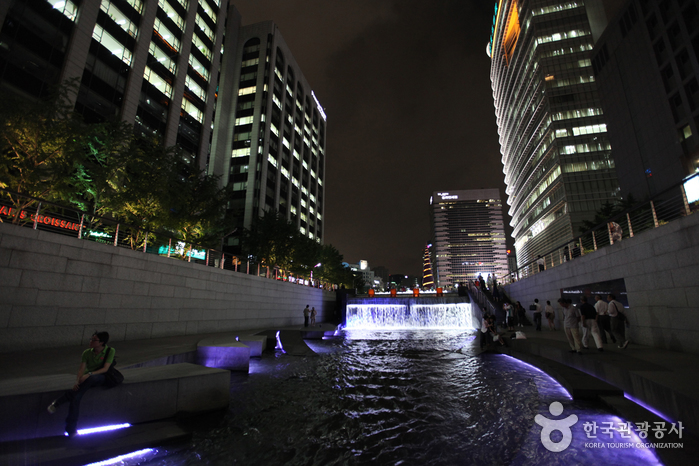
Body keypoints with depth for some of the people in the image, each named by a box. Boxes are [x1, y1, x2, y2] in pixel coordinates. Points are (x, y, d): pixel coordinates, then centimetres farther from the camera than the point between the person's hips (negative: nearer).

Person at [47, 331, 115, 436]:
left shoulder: (110, 351, -6)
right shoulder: (87, 352, 4)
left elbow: (105, 369, -14)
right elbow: (81, 369, -4)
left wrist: (89, 374, -27)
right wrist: (77, 381, -23)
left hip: (101, 378, -4)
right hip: (87, 379, 4)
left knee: (91, 378, -41)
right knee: (76, 397, -28)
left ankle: (58, 401, -25)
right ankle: (71, 429, -19)